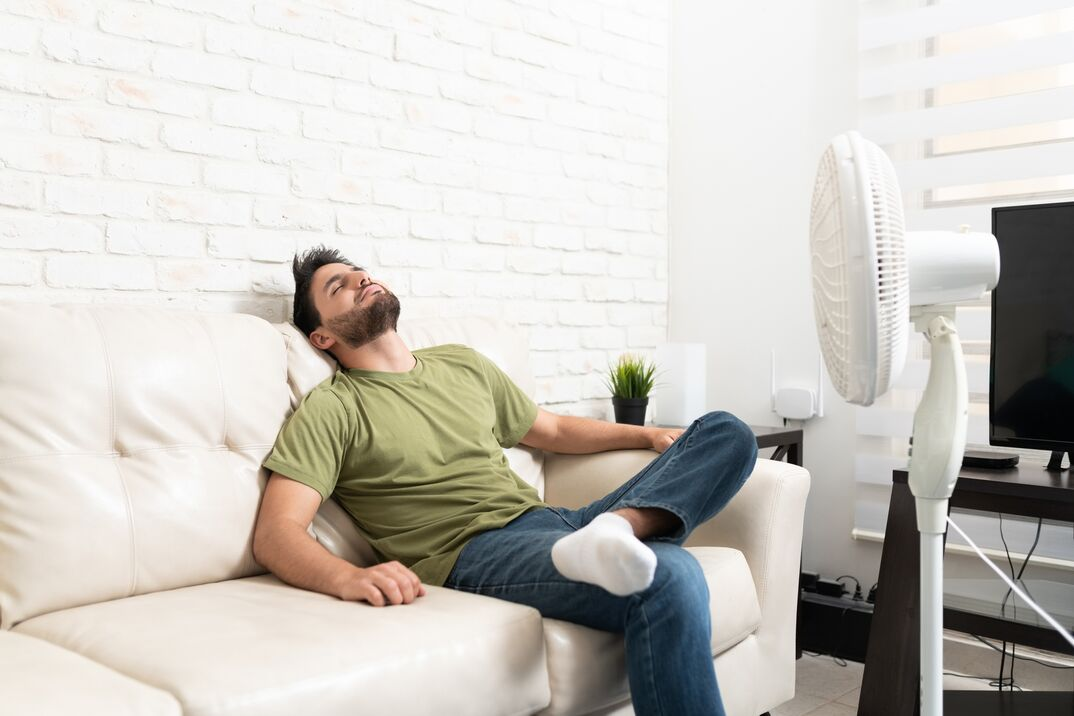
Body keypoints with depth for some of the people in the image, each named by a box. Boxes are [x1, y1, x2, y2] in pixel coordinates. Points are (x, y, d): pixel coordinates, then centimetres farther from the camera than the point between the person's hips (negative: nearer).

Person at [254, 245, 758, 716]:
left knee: (726, 432, -4)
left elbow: (551, 430, 34)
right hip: (471, 554, -8)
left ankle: (612, 530, -26)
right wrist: (347, 578, -29)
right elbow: (274, 533, -8)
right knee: (669, 579, -34)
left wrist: (646, 435, 21)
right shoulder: (330, 410, 3)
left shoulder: (463, 365, 23)